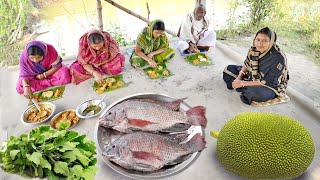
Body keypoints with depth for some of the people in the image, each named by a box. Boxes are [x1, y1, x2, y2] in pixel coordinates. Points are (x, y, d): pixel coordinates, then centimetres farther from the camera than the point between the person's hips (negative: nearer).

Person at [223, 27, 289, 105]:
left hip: (272, 86, -7)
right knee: (229, 69, 5)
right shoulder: (254, 49, -11)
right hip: (253, 77, 7)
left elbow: (269, 82, -28)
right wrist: (239, 78, -14)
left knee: (257, 92, -41)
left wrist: (243, 83, -29)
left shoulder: (278, 58, -29)